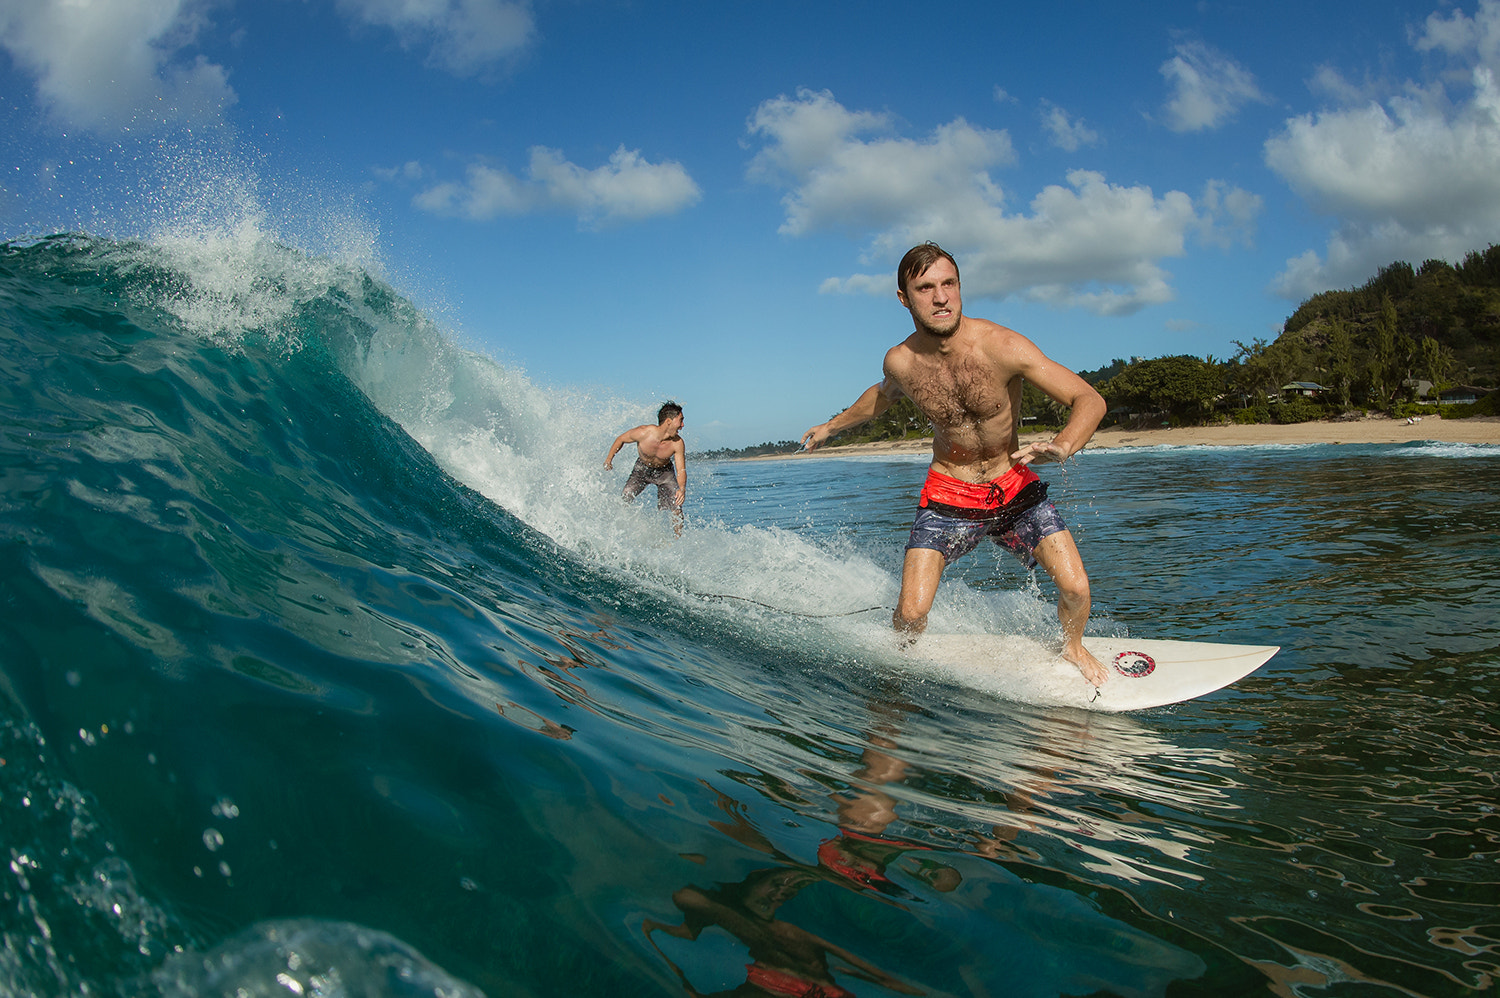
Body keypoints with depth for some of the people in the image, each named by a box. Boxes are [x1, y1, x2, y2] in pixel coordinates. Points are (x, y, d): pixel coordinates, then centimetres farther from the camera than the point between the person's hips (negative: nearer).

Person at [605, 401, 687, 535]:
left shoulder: (678, 443, -28)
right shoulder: (643, 433, -32)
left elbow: (681, 470, -24)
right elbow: (621, 439, -12)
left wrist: (682, 488, -44)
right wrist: (608, 459, -2)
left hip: (664, 472, 0)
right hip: (642, 468, 0)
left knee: (676, 505, -13)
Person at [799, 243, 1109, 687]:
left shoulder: (1001, 346, -22)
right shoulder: (900, 361, -12)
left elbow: (1090, 400, -21)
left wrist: (1061, 447, -41)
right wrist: (832, 425, 26)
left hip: (1015, 487, 0)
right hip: (948, 495, 1)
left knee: (1075, 589, -13)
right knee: (910, 615, -14)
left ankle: (1071, 645, 22)